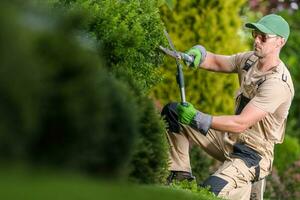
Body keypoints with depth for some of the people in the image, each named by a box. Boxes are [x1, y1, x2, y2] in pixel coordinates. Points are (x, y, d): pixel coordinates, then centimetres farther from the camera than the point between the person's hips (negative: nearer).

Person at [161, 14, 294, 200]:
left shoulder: (278, 83, -26)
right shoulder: (251, 59, 0)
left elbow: (242, 123, -30)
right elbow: (216, 62, 10)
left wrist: (198, 119, -32)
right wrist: (199, 54, -15)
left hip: (252, 154, -9)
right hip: (229, 140, 9)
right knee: (171, 112, 7)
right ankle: (180, 176, 9)